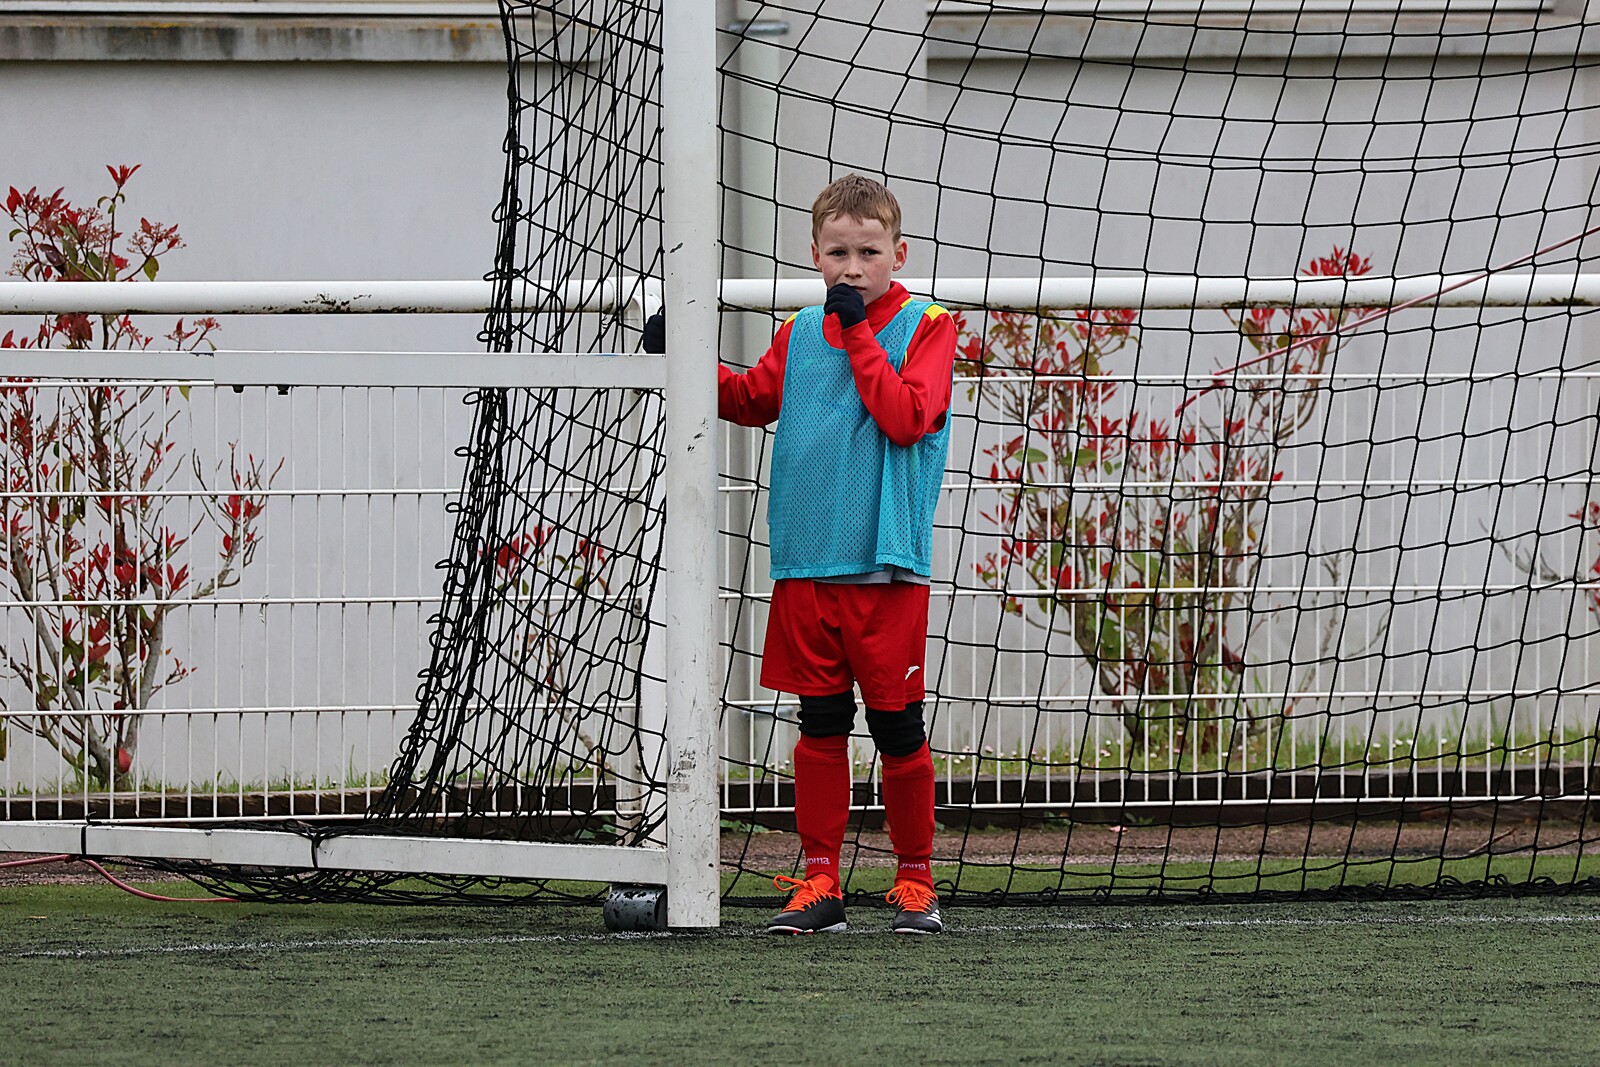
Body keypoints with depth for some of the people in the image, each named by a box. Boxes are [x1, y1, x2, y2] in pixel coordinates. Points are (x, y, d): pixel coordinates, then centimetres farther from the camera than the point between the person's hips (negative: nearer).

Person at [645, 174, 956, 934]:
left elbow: (906, 416, -15)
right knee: (820, 726, 6)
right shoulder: (799, 335, 11)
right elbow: (753, 399, 24)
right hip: (806, 567, 4)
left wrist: (859, 336, -14)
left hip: (887, 566, -4)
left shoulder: (924, 329, -2)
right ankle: (819, 883, 11)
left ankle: (915, 880, 14)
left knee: (897, 728, 1)